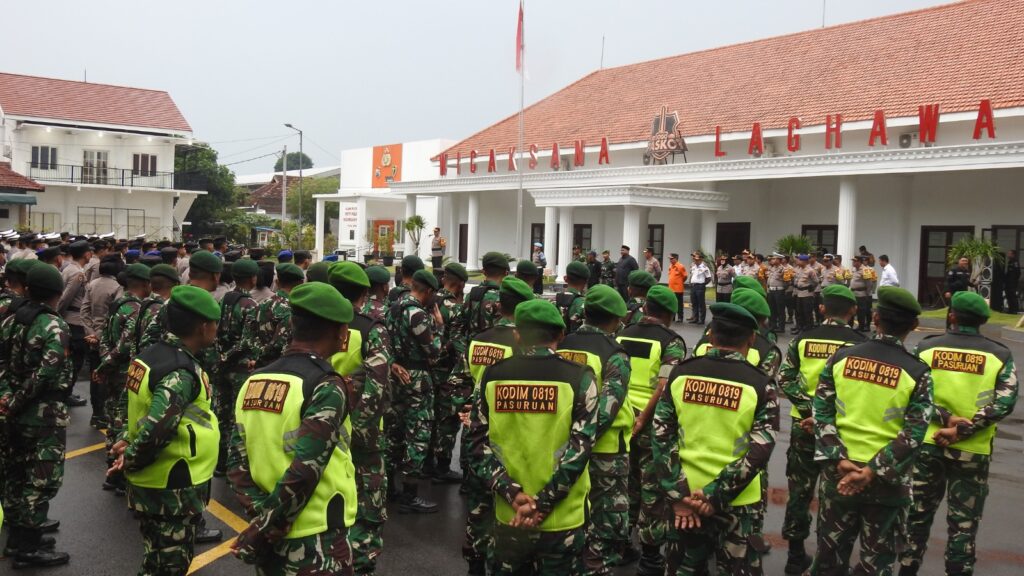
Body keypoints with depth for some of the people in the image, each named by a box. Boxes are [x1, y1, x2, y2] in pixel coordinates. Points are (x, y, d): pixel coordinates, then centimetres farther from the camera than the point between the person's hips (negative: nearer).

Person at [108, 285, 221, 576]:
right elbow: (156, 429, -33)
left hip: (153, 484, 9)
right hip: (173, 489, -9)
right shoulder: (182, 372, -25)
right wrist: (130, 463, -17)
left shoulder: (152, 355, 4)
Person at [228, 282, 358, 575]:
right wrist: (262, 532, -14)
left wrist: (263, 517, -6)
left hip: (269, 541, 7)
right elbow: (303, 473, -23)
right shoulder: (327, 387, -17)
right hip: (316, 544, -6)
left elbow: (238, 464, 1)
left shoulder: (253, 382, 4)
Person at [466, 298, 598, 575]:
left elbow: (478, 445, -5)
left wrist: (513, 494, -11)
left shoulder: (493, 376, -2)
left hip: (508, 517, 2)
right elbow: (579, 448, -16)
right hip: (561, 520, -2)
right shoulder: (578, 378, -9)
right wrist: (542, 504, -15)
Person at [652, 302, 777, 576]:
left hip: (685, 496, 3)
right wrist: (716, 496, -12)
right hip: (735, 503, -2)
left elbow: (661, 437, -5)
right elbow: (758, 453, -15)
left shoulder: (680, 374, -4)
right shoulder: (759, 385, -11)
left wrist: (678, 494, -5)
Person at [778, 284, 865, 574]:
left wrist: (809, 411, -10)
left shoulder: (803, 339, 0)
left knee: (799, 490, 13)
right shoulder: (860, 343, -6)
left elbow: (785, 378, -6)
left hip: (803, 424, 2)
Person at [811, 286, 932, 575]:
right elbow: (913, 435, -15)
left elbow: (821, 413, -7)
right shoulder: (917, 372, -9)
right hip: (886, 482, -2)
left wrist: (839, 460, -10)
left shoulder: (841, 357, -3)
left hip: (838, 474, 2)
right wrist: (872, 471, -15)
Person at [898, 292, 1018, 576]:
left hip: (927, 445, 1)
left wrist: (946, 418, -14)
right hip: (972, 451, -1)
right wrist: (962, 431, -18)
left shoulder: (926, 347, -1)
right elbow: (1004, 403, -13)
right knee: (963, 524, 9)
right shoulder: (1000, 355, -3)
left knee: (918, 514, 15)